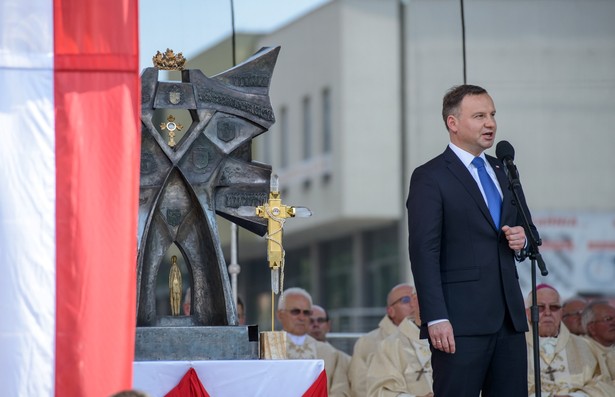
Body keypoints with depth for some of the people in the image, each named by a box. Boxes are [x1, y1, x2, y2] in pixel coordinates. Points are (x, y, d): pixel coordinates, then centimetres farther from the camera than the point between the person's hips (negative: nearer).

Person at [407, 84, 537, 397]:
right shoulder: (430, 178, -4)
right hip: (461, 322, -7)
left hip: (508, 316, 7)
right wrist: (436, 319, -18)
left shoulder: (503, 171, 18)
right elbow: (424, 252, -10)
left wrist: (523, 240, 2)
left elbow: (529, 229, 28)